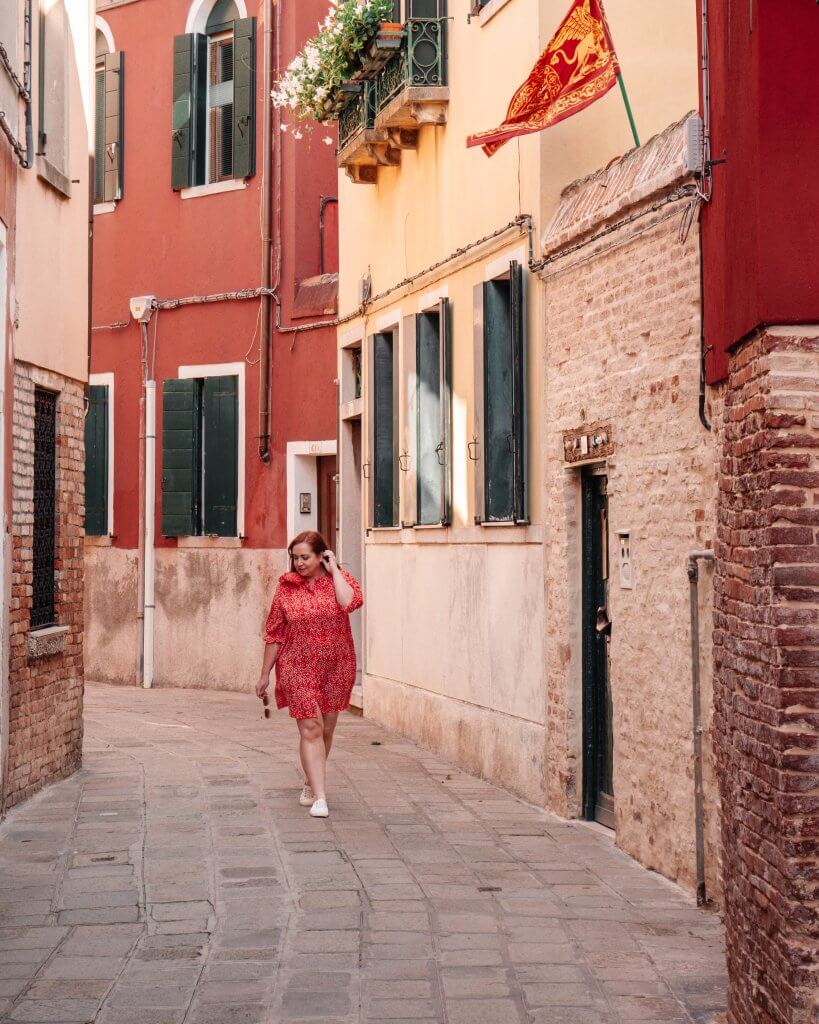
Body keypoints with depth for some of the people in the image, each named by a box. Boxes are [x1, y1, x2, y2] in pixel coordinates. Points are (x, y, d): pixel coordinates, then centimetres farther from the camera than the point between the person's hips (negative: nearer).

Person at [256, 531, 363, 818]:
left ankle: (311, 784, 33)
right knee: (310, 728, -10)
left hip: (336, 667, 1)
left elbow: (350, 602, -26)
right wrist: (265, 674, 6)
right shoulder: (287, 586, 0)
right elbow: (274, 633, 5)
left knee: (326, 728, 12)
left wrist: (334, 570, -14)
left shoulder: (340, 579, -1)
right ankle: (319, 797, -11)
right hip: (298, 668, -1)